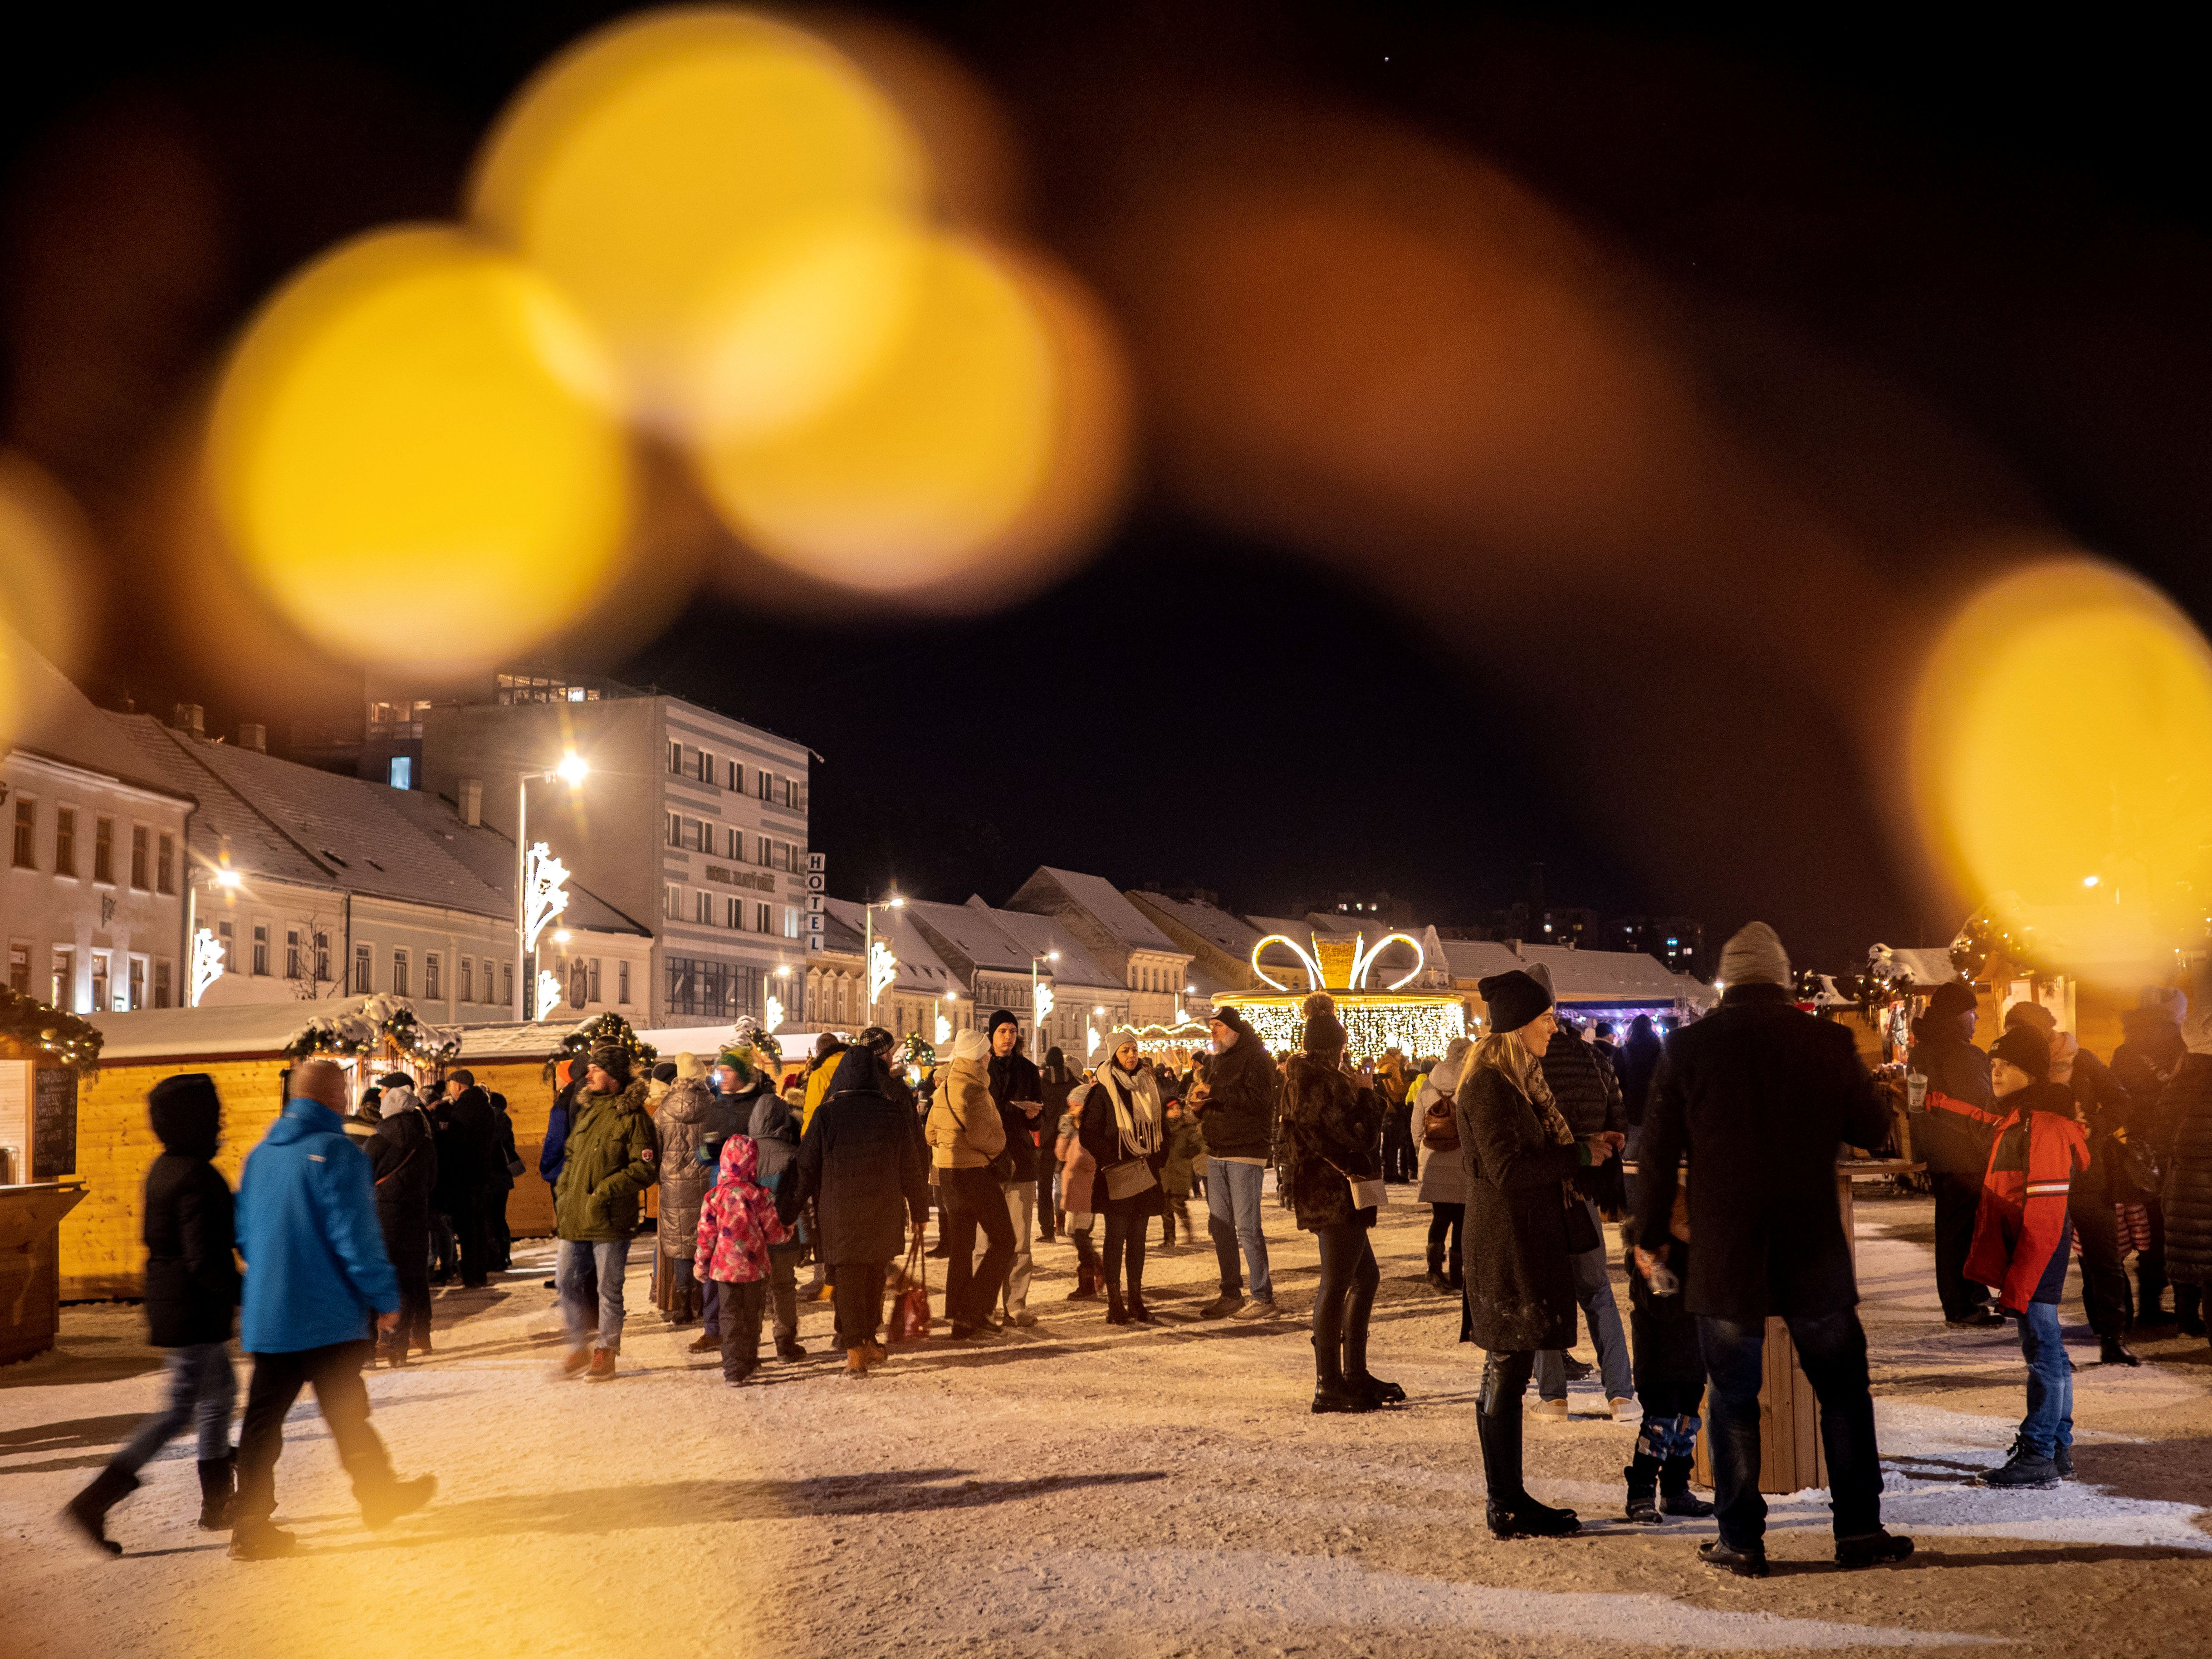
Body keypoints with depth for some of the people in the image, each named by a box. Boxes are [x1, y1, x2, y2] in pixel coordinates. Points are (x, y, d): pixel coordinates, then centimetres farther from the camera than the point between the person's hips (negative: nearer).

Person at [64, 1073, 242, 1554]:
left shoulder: (165, 1170, 8)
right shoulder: (196, 1178, -22)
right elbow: (205, 1260, -25)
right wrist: (248, 1296, -15)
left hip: (169, 1301, 10)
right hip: (195, 1311, -10)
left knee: (220, 1394, 18)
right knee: (181, 1410, -3)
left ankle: (216, 1502, 25)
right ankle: (94, 1502, -2)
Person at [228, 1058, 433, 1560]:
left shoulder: (260, 1156, 9)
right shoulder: (336, 1153, -14)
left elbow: (244, 1234, 16)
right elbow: (356, 1236, -18)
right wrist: (385, 1297, -9)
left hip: (266, 1315, 6)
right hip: (329, 1315, -6)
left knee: (264, 1419, 7)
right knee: (348, 1415, 9)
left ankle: (250, 1526, 6)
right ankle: (380, 1497, 26)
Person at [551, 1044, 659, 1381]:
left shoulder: (632, 1117, -11)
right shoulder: (587, 1110, 13)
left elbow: (647, 1169, -15)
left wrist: (605, 1191, -18)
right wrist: (562, 1197, 12)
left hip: (610, 1221, -7)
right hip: (574, 1219, 7)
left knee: (608, 1290, 3)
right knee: (568, 1282, 10)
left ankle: (605, 1354, 15)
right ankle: (581, 1348, 24)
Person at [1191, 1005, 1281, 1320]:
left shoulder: (1256, 1058, -9)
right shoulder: (1220, 1060, 18)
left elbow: (1258, 1099, -22)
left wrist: (1216, 1093, -20)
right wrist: (1201, 1106, 2)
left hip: (1246, 1153, -9)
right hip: (1217, 1152, 9)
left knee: (1247, 1227, -9)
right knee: (1220, 1225, 11)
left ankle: (1263, 1297, -3)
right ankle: (1231, 1294, 19)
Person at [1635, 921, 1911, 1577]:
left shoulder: (1686, 1047, -5)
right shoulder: (1827, 1042, -4)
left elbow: (1658, 1152, -1)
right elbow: (1873, 1128, 8)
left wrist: (1649, 1236, 10)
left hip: (1724, 1255, -1)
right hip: (1814, 1253, 1)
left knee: (1732, 1398, 8)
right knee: (1843, 1389, 14)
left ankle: (1741, 1541, 10)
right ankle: (1859, 1529, 17)